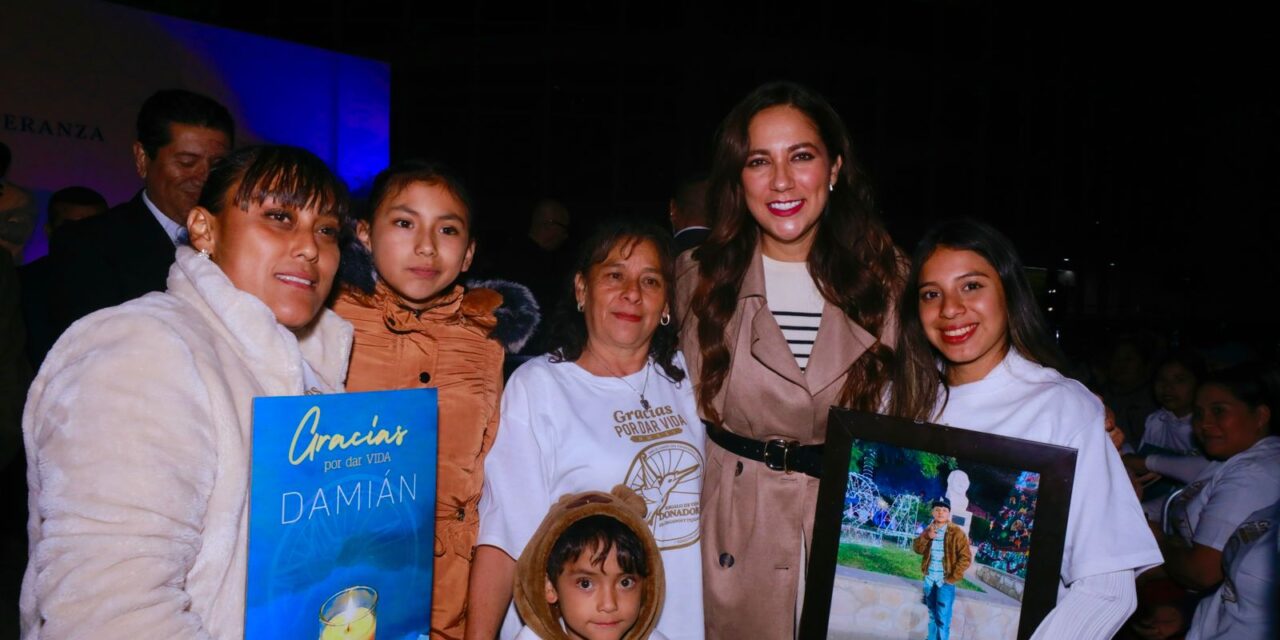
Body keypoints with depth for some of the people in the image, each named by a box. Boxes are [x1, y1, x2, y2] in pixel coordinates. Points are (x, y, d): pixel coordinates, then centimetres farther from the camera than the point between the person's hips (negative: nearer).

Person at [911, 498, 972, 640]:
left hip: (945, 581, -5)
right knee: (932, 615, 17)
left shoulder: (956, 533, -9)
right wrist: (926, 536, -16)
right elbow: (917, 549, 2)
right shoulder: (928, 530, 7)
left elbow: (966, 557, -11)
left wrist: (953, 577, -13)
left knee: (942, 618, -8)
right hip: (929, 579, 5)